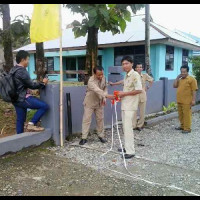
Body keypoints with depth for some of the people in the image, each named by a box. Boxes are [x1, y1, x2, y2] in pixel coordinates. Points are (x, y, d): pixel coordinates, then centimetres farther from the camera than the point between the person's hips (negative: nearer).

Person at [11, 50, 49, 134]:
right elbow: (31, 85, -14)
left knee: (20, 119, 15)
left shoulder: (13, 69, 14)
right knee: (44, 106, -11)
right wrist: (43, 83, 1)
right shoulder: (22, 71, -17)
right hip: (23, 98, -10)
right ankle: (31, 124, -9)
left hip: (16, 99, 10)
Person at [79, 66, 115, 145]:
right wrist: (107, 96, -59)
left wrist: (104, 98, -10)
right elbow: (97, 90, -45)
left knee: (100, 119, 10)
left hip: (99, 102, 5)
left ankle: (101, 135, 24)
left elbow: (105, 88, 5)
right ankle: (84, 138, 7)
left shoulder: (103, 78, -8)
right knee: (86, 119, -1)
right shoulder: (91, 81, -30)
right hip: (90, 103, -5)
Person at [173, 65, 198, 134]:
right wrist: (177, 77, 2)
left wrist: (193, 100, -17)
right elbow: (174, 86, 6)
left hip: (187, 102, -7)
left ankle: (187, 128, 3)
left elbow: (194, 90, -11)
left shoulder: (192, 79, -8)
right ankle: (182, 126, 27)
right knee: (181, 114, 14)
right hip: (179, 101, 7)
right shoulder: (180, 79, 15)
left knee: (187, 115, -4)